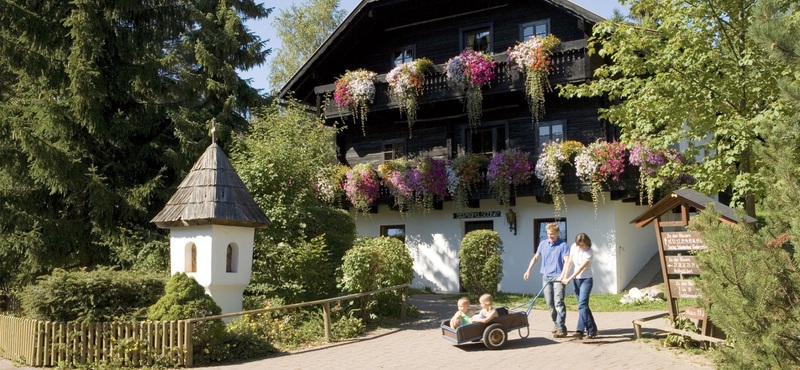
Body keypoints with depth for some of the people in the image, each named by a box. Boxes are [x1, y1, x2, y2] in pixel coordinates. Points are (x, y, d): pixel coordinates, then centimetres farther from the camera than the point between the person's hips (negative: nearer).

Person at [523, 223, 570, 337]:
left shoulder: (563, 245, -6)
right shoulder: (543, 244, 10)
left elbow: (567, 261, -14)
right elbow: (536, 257, 20)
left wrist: (562, 275, -26)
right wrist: (528, 270, 13)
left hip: (558, 277, -5)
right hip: (546, 277, 5)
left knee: (558, 303, -12)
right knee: (550, 303, 8)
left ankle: (561, 329, -12)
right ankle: (556, 324, 25)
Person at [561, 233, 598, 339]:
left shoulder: (589, 253, -17)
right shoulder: (574, 247, 0)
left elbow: (581, 268, -19)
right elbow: (569, 262, 8)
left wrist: (569, 279, -20)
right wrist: (565, 275, 4)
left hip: (586, 279, -6)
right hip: (576, 279, 6)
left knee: (582, 304, -18)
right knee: (583, 305, 9)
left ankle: (580, 330, -22)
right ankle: (592, 330, 18)